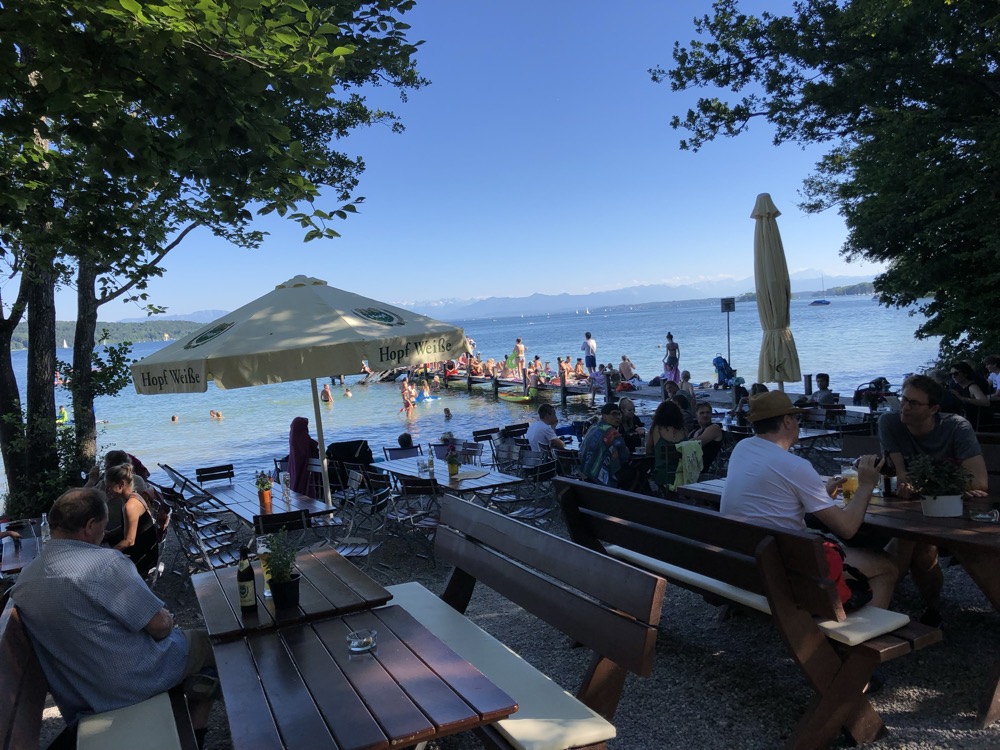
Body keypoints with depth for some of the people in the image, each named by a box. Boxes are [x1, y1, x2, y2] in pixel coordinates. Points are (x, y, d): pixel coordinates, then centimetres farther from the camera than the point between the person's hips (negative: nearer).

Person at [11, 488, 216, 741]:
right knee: (208, 641, 17)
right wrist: (168, 620, 2)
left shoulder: (23, 579, -2)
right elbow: (160, 626, -21)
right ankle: (195, 736, 27)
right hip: (131, 682, -8)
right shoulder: (104, 562, -26)